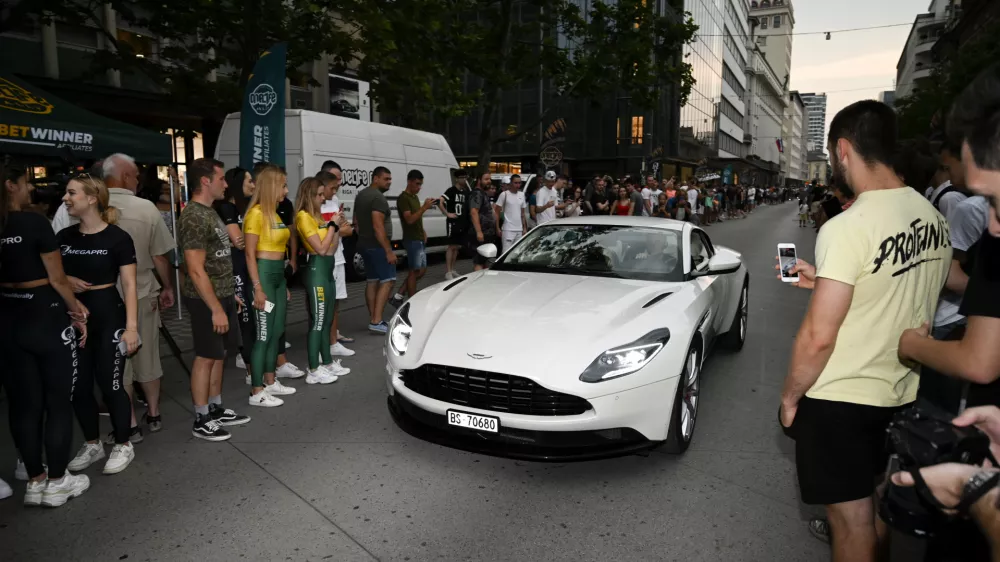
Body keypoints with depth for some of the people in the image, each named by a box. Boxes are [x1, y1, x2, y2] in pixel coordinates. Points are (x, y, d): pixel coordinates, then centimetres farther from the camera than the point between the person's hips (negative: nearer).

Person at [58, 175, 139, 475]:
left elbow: (129, 285, -12)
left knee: (110, 384, 1)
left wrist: (132, 326, -17)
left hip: (108, 316, -5)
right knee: (78, 386, 11)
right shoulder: (63, 237, 6)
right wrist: (65, 280, -7)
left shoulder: (117, 238, -10)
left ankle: (123, 446, 18)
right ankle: (92, 444, 29)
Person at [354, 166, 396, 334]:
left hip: (364, 244, 10)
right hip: (377, 246, -10)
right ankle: (376, 322, -14)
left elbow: (356, 221, 21)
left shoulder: (361, 195, 15)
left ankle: (374, 320, 15)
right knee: (387, 280, -9)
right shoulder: (378, 197, -16)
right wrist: (389, 250, -22)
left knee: (372, 281, 12)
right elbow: (378, 227, -23)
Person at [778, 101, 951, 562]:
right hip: (902, 392, 8)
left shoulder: (847, 228, -24)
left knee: (853, 525, 10)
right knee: (877, 506, 28)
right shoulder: (933, 218, 0)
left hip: (840, 400, -7)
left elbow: (818, 337, -23)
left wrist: (790, 396, -9)